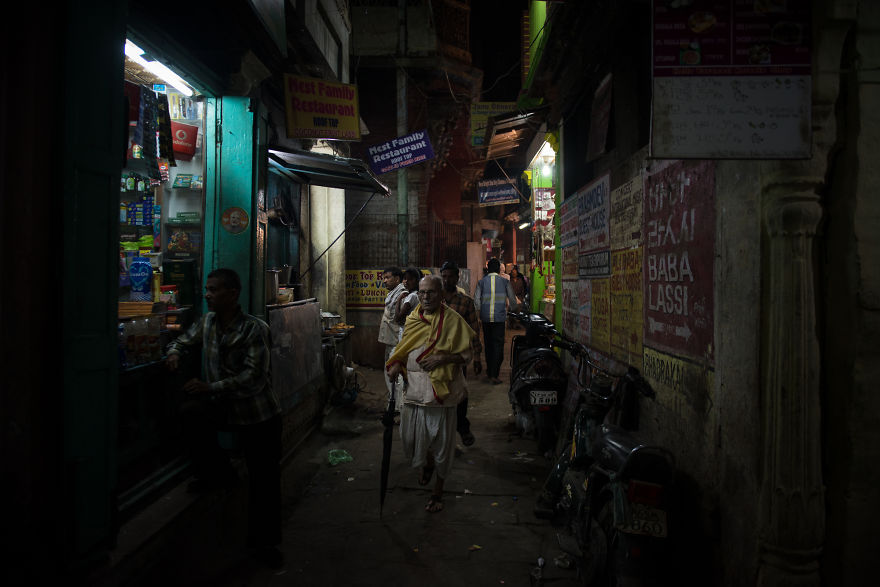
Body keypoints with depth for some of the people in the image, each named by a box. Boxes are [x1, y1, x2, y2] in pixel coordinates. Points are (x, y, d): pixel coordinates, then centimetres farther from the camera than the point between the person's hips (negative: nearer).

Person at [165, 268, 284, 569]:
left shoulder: (254, 329, -18)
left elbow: (253, 376, -23)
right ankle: (217, 474, 2)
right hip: (222, 404, 6)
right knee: (191, 414, -23)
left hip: (257, 411, -5)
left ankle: (263, 542, 14)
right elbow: (185, 339, 20)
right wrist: (174, 352, -5)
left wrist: (210, 388, -30)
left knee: (264, 477, -4)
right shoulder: (207, 322, 1)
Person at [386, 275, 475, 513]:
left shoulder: (452, 320, -7)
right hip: (413, 388, 5)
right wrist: (396, 363, 2)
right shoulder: (412, 319, 9)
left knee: (441, 442, 4)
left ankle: (438, 491, 24)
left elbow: (466, 355, -5)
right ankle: (426, 464, 45)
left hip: (441, 389, -5)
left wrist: (442, 359, -20)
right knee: (409, 437, 11)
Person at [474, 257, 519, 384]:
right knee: (498, 344, 0)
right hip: (499, 317, -2)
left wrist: (479, 313, 12)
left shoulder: (481, 281, 1)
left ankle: (489, 371, 24)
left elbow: (476, 300, -3)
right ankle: (494, 374, -8)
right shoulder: (505, 281, 0)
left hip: (485, 318, 2)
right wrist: (512, 312, 23)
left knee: (488, 344, 14)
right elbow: (512, 300, 5)